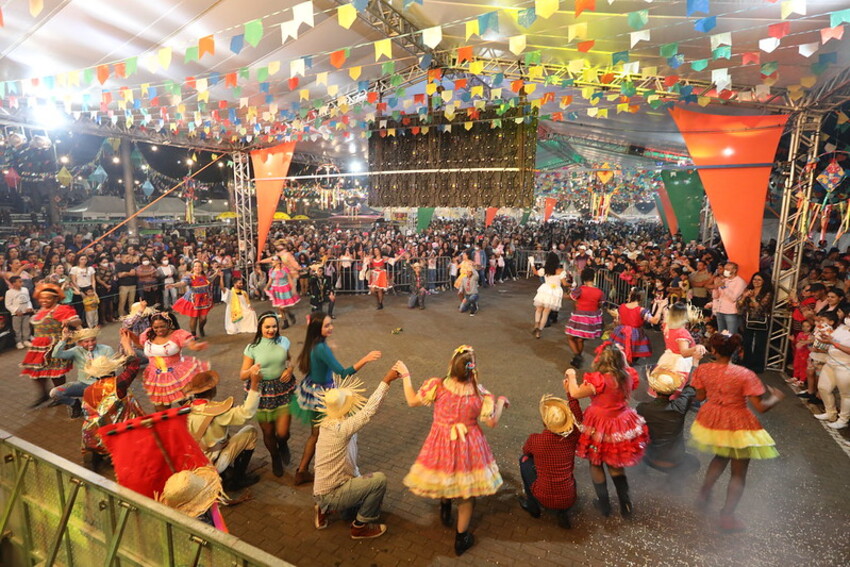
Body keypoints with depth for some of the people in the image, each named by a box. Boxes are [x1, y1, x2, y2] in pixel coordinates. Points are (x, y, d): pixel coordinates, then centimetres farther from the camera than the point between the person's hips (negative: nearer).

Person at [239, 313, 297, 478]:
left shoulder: (284, 341, -3)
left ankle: (283, 445, 38)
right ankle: (275, 458, 45)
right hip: (262, 392, -1)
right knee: (268, 432, 12)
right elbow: (242, 375, -6)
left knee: (282, 433, -2)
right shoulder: (252, 348, -10)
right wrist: (251, 371, -29)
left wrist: (290, 369, -6)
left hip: (283, 389, 1)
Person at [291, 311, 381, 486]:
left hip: (310, 390, 9)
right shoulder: (322, 348, -30)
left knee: (316, 433, 24)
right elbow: (343, 373, -35)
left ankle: (302, 471, 41)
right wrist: (365, 359, -42)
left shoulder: (312, 344, -3)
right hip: (321, 394, -9)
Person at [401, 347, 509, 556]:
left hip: (441, 443, 0)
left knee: (444, 475, 33)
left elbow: (412, 401, -9)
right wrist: (501, 401, 7)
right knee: (467, 492, 20)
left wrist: (406, 376, 3)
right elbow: (492, 422, -10)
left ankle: (445, 504, 57)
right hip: (469, 446, 0)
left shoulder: (437, 386, -21)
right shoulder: (479, 393, -20)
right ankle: (461, 537, 33)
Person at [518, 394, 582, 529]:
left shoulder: (535, 439, -17)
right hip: (569, 500, 3)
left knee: (525, 460, 15)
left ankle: (533, 506, 24)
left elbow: (526, 451, 8)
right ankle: (562, 512, 14)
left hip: (544, 499, -3)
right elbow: (578, 418, 8)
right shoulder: (572, 437, -13)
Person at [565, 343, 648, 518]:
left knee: (596, 464, 18)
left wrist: (571, 375, -7)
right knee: (615, 465, 26)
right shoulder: (628, 376, -13)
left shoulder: (599, 379, -30)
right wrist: (622, 357, 8)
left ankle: (604, 505, 31)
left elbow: (575, 393, -23)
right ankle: (626, 505, 29)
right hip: (622, 426, 5)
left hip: (600, 428, -5)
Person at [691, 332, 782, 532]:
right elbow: (760, 407, -18)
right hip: (738, 426, -4)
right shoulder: (745, 375, -23)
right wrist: (776, 397, 2)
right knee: (739, 473, 15)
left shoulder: (703, 370, -14)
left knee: (720, 458, 32)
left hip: (712, 420, 4)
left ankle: (704, 494, 40)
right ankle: (727, 516, 20)